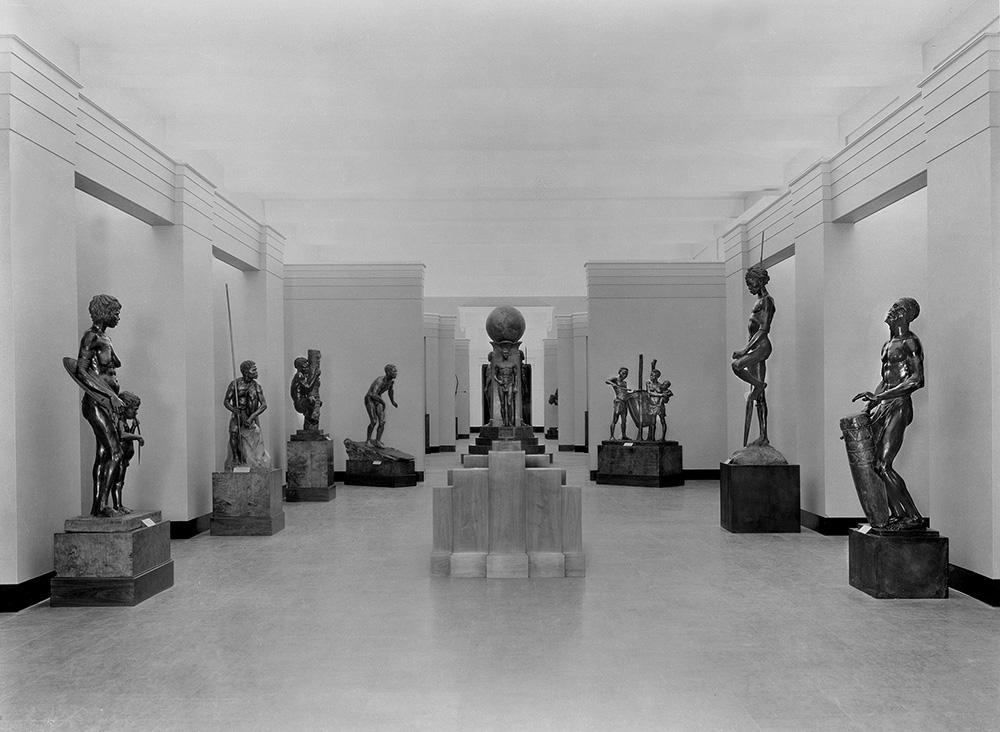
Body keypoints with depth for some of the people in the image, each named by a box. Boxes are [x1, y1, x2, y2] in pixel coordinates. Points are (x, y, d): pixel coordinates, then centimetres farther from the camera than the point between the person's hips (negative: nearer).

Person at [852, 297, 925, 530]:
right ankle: (897, 514, 14)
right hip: (884, 406, 9)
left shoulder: (909, 342, -9)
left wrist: (878, 397, -20)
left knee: (883, 465, -12)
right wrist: (870, 404, 16)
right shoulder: (888, 344, 18)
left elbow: (917, 380, -18)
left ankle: (913, 517, -2)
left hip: (899, 406, -9)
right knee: (871, 462, 5)